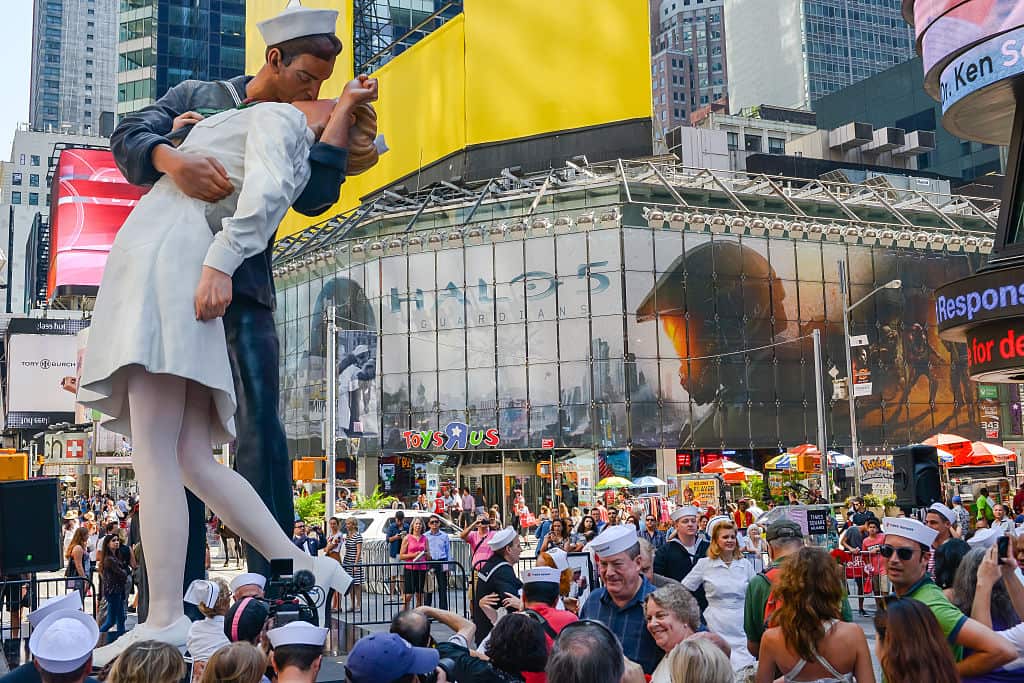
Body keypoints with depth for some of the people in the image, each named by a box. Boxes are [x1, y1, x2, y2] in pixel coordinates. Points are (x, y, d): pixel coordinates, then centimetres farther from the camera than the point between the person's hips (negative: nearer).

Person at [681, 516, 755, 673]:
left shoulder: (745, 564, 8)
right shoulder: (704, 564, 1)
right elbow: (682, 590, 6)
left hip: (741, 629, 2)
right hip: (717, 628, -2)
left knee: (746, 669, -4)